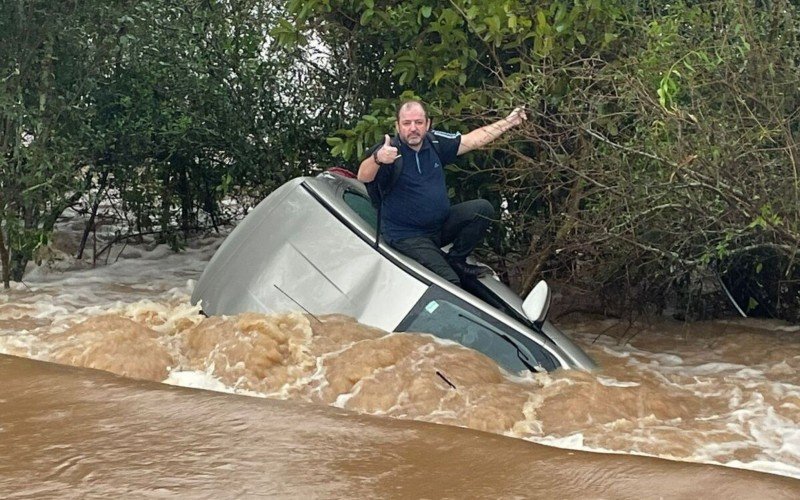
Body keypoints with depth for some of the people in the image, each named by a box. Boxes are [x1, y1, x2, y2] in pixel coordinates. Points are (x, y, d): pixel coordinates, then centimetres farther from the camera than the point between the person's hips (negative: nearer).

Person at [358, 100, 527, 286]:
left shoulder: (435, 142, 0)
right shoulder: (390, 151, -19)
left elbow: (474, 139, 8)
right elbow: (363, 177, -36)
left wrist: (507, 122, 3)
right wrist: (377, 158, -59)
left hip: (440, 224, 7)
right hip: (408, 235, -7)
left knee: (483, 209, -8)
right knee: (449, 282, -24)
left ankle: (456, 261, 4)